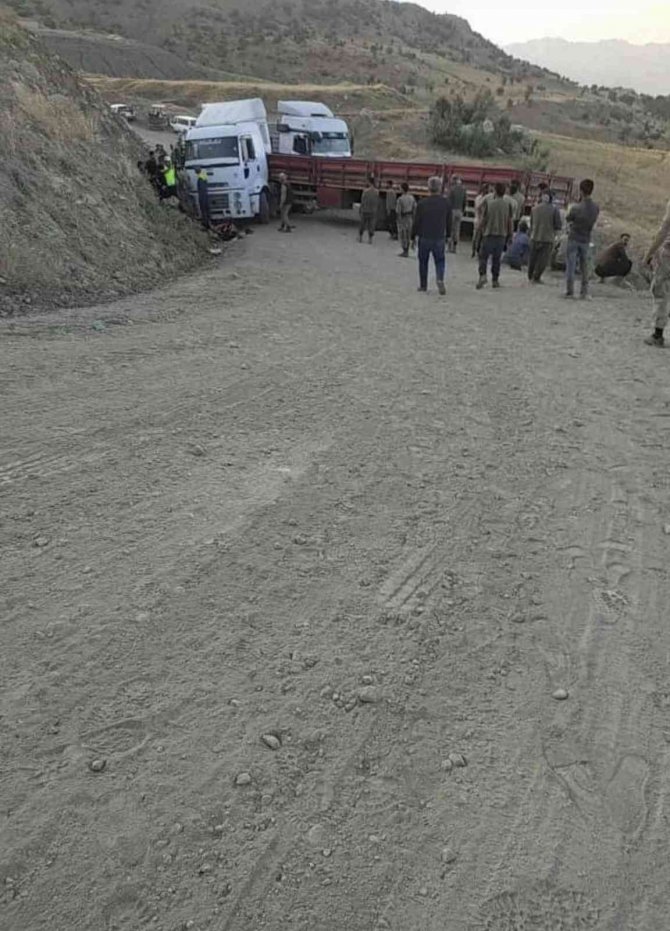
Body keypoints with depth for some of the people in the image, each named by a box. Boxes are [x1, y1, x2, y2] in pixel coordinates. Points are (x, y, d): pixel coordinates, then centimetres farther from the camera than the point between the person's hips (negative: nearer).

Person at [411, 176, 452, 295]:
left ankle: (423, 285, 18)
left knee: (423, 262, 13)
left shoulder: (422, 203, -8)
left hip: (424, 238, -1)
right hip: (440, 238, 1)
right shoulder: (446, 203, -2)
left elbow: (416, 222, -5)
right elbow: (449, 222, 4)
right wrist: (447, 236, 16)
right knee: (440, 261, 11)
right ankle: (440, 279, -15)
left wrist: (413, 237, 5)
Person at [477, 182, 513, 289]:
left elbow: (483, 219, -3)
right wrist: (509, 234, 13)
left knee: (483, 256, 3)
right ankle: (495, 280, 12)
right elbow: (509, 221, 4)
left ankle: (482, 275, -18)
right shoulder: (507, 204, 0)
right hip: (501, 235, 2)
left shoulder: (488, 202, -5)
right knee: (497, 258, 9)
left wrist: (482, 231, 11)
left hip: (489, 233, -2)